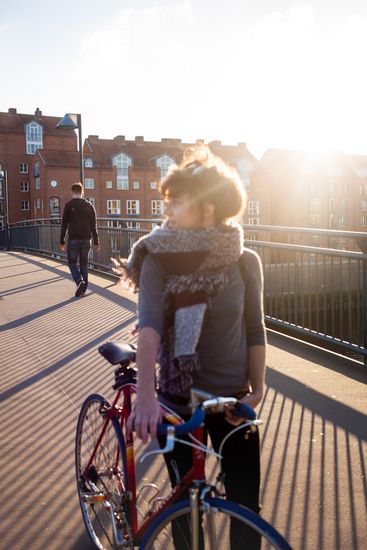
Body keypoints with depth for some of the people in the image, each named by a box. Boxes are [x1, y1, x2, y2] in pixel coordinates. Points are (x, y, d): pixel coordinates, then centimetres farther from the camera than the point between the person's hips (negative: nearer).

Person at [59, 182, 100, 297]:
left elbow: (64, 225, -4)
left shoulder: (69, 205, -3)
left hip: (73, 239, -3)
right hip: (86, 239, 3)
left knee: (72, 262, 8)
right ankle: (83, 289, 11)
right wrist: (96, 242, 12)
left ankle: (79, 281, -15)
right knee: (84, 264, 10)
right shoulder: (89, 205, 7)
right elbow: (93, 226, 7)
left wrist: (62, 241, 2)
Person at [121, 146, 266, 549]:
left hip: (232, 401, 1)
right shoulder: (159, 259, -10)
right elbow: (149, 324, -24)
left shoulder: (245, 261, -6)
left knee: (246, 507, 8)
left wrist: (256, 390, -8)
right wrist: (145, 393, -37)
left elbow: (255, 330, -1)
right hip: (178, 401, 0)